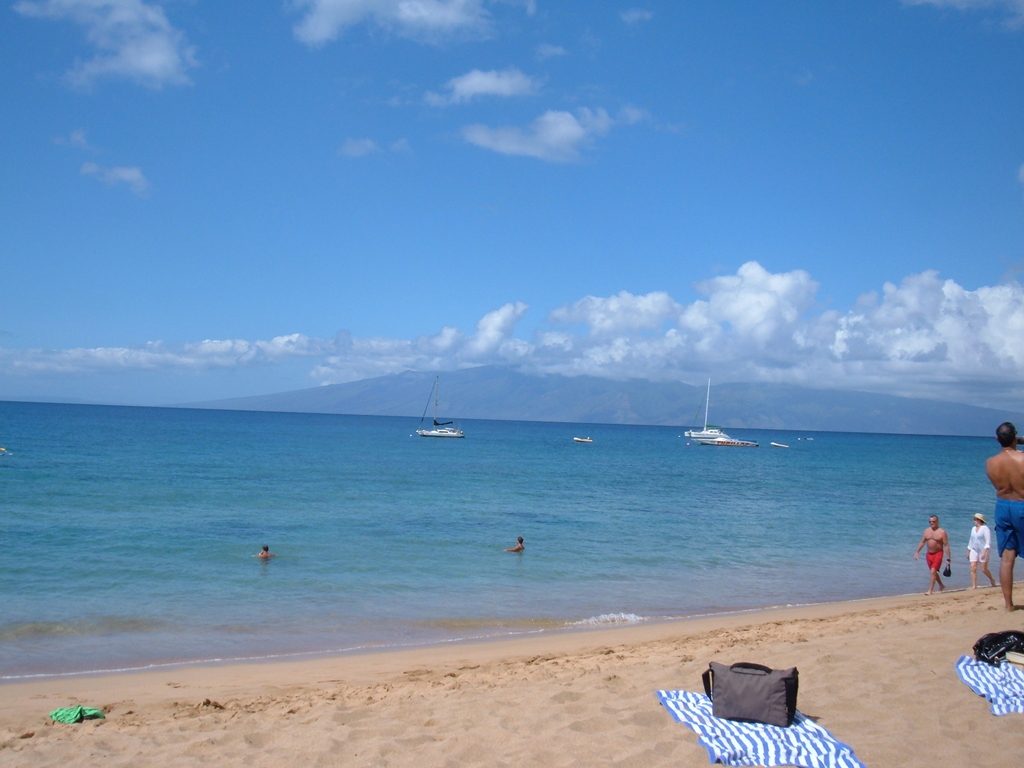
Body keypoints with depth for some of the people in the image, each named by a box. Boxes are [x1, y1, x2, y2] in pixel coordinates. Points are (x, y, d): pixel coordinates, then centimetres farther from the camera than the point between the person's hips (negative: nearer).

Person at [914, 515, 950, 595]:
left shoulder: (942, 532, -10)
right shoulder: (927, 530, 5)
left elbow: (946, 545, -11)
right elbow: (922, 542, 11)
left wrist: (948, 558, -14)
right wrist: (917, 552, 5)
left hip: (938, 554, -6)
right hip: (929, 554, 6)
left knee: (933, 571, -15)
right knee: (933, 572, 17)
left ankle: (930, 590, -12)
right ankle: (941, 585, 38)